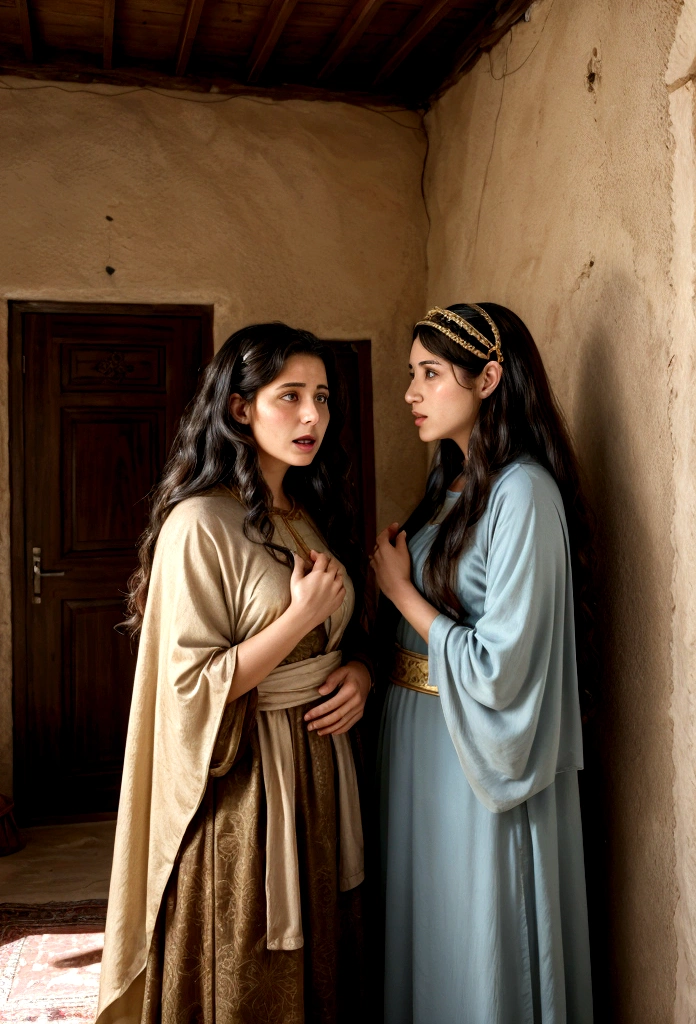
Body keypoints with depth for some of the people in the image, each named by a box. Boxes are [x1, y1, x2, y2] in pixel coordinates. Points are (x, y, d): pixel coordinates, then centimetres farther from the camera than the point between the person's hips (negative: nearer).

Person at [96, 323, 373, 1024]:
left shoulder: (313, 515, 8)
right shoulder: (200, 524, -15)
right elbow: (192, 688, -18)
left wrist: (358, 671, -3)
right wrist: (303, 614, -21)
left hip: (320, 764, 7)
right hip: (241, 782, -7)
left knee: (321, 967, 19)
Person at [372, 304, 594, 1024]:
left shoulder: (524, 492, -21)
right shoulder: (453, 485, 8)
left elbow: (497, 669, -25)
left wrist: (401, 589, -15)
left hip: (480, 761, -8)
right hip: (416, 735, 8)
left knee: (479, 958, 11)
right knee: (424, 936, 23)